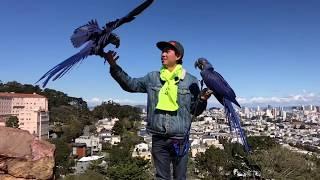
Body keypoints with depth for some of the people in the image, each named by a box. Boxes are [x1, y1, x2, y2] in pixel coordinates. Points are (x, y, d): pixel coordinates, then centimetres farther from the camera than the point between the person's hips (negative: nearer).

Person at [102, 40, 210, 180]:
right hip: (158, 138, 2)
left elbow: (194, 111, 2)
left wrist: (202, 100, -19)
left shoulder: (190, 80, -2)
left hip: (180, 138, -2)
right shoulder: (153, 77, 4)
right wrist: (114, 67, -2)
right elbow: (130, 84, 8)